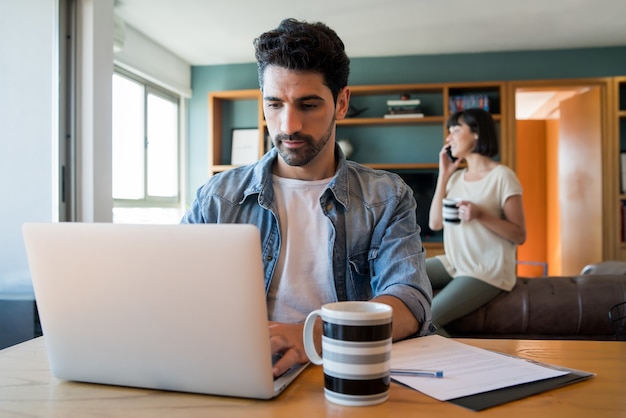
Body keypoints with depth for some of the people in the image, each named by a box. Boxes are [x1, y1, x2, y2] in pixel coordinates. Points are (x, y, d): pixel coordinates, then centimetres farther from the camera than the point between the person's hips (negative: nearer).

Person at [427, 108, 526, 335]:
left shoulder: (502, 176, -10)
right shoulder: (456, 177, 10)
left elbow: (520, 235, -10)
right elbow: (435, 223, 2)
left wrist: (481, 215, -26)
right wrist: (443, 175, 0)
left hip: (487, 272, -7)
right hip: (453, 263, 7)